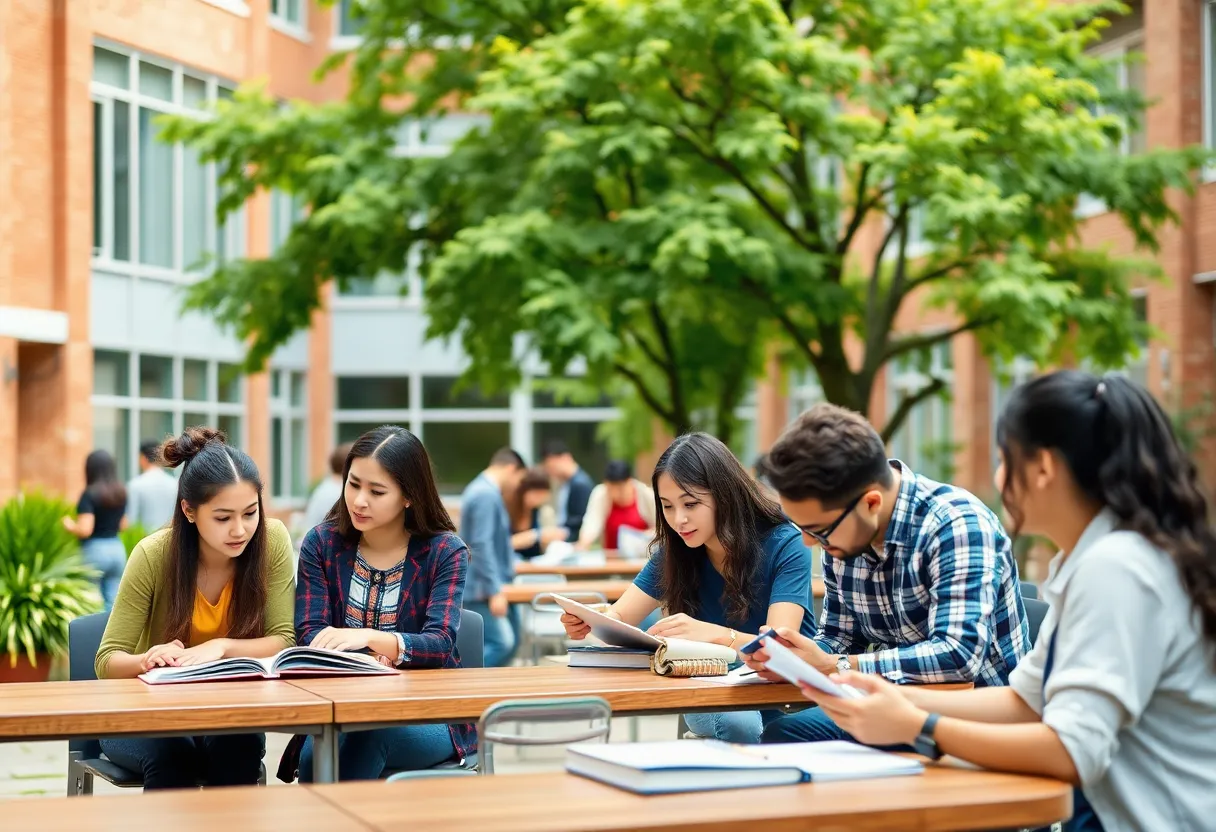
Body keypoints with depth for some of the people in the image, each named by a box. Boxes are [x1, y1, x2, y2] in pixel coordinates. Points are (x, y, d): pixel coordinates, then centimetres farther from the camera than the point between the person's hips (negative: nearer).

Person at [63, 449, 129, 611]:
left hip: (95, 551, -6)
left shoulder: (90, 494, -13)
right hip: (117, 549, 6)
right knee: (113, 603, 7)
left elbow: (85, 530, -18)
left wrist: (70, 525, 0)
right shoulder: (121, 492, 7)